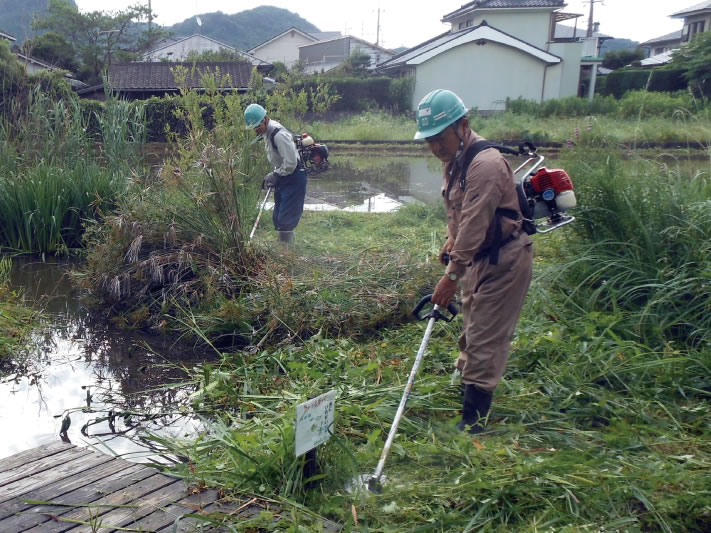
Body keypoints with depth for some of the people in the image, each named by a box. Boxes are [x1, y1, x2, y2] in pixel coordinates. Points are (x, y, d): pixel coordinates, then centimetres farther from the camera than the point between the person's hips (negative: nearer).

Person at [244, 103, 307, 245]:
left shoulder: (279, 134, -24)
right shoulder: (267, 132, 6)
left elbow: (290, 162, -26)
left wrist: (275, 175, -14)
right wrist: (273, 176, 8)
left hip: (294, 179, -10)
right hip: (283, 178, 10)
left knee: (285, 219, -10)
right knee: (277, 217, 15)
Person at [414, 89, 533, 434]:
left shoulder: (485, 164, -26)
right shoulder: (454, 158, 6)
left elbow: (474, 225, -28)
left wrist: (452, 275, -25)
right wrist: (451, 239, 12)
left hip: (503, 261, -10)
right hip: (479, 257, 10)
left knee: (485, 341, -6)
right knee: (471, 331, 22)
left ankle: (472, 421, 2)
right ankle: (466, 384, 40)